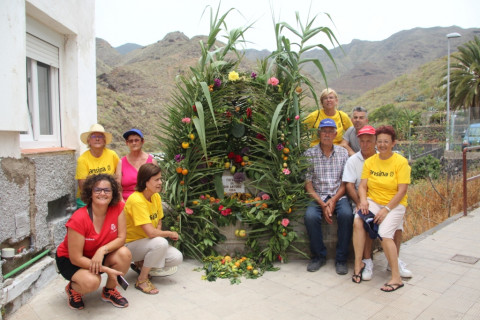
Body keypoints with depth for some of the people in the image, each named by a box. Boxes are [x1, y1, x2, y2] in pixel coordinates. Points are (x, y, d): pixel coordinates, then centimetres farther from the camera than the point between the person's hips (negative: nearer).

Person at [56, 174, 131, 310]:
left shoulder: (118, 208, -17)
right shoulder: (79, 219, -29)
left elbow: (121, 238, -14)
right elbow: (76, 258, -24)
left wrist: (102, 250, -33)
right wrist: (106, 269, -28)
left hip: (98, 256, 5)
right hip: (69, 259, -4)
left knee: (124, 253, -24)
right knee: (91, 281, -33)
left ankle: (109, 291, 4)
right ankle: (72, 288, 7)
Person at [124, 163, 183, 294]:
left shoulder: (156, 197, -1)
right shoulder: (136, 200, -27)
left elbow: (159, 223, 8)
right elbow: (151, 232, -32)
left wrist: (158, 233, -13)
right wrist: (170, 234, -16)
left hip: (147, 241, 7)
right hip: (131, 244, -7)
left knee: (177, 258, -13)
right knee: (160, 243, -35)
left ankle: (141, 264, 11)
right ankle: (142, 280, -12)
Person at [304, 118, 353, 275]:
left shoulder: (343, 153, 8)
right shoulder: (310, 154, 2)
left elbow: (345, 182, 5)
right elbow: (308, 184, -2)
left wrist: (334, 200, -12)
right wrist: (322, 204, -13)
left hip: (338, 196, 1)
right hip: (317, 197, -1)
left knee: (346, 214, -30)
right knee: (310, 216, -30)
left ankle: (341, 259, -12)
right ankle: (319, 256, -6)